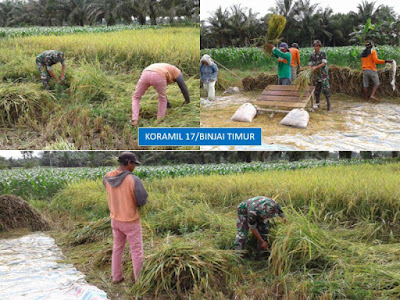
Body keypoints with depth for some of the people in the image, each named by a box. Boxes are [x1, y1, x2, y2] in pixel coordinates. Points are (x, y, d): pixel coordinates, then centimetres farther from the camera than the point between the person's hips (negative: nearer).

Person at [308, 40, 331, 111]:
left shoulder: (323, 54, -8)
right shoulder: (311, 55, 3)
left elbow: (324, 63, -19)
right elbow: (310, 65, -1)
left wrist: (316, 67, -26)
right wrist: (313, 67, -22)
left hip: (324, 75, -4)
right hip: (316, 75, 4)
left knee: (325, 90, -10)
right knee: (317, 90, 10)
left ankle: (328, 105, -5)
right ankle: (317, 104, 22)